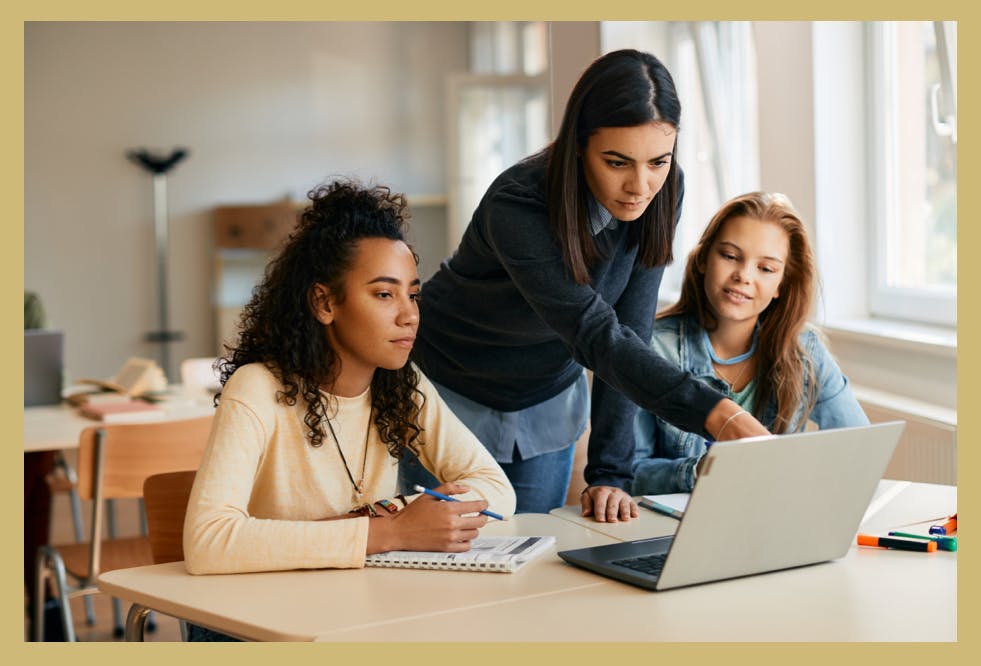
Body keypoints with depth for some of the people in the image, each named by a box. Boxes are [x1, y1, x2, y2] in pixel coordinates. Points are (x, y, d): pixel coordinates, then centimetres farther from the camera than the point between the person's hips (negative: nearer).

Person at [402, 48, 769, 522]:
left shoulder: (663, 192, -17)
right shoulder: (517, 208, -34)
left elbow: (629, 331, -16)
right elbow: (596, 336, -41)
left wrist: (610, 474, -21)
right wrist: (715, 413, -53)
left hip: (548, 394, 5)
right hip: (453, 391, -4)